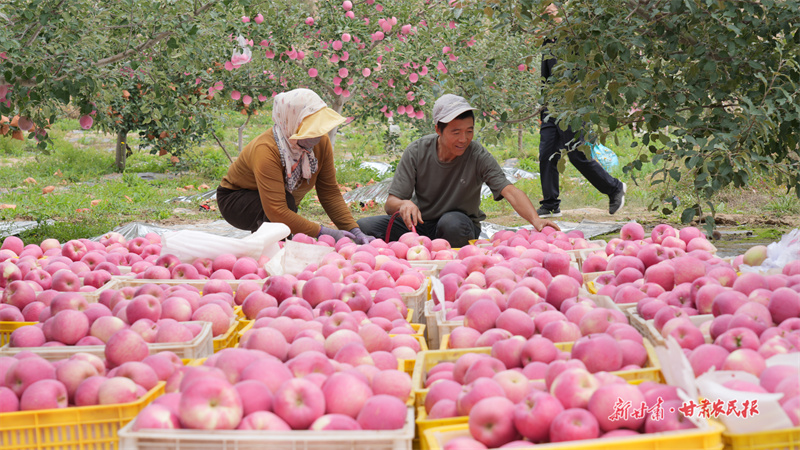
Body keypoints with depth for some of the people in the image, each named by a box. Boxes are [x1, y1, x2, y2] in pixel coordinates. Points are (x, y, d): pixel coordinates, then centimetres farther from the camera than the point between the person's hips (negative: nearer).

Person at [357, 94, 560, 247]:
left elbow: (509, 191, -28)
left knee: (452, 222, -38)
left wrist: (535, 220, -47)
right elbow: (390, 203, -14)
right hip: (419, 222, 2)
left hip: (460, 225, -2)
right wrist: (404, 204, -39)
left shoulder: (478, 156, -15)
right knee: (363, 227, -20)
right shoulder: (417, 151, -12)